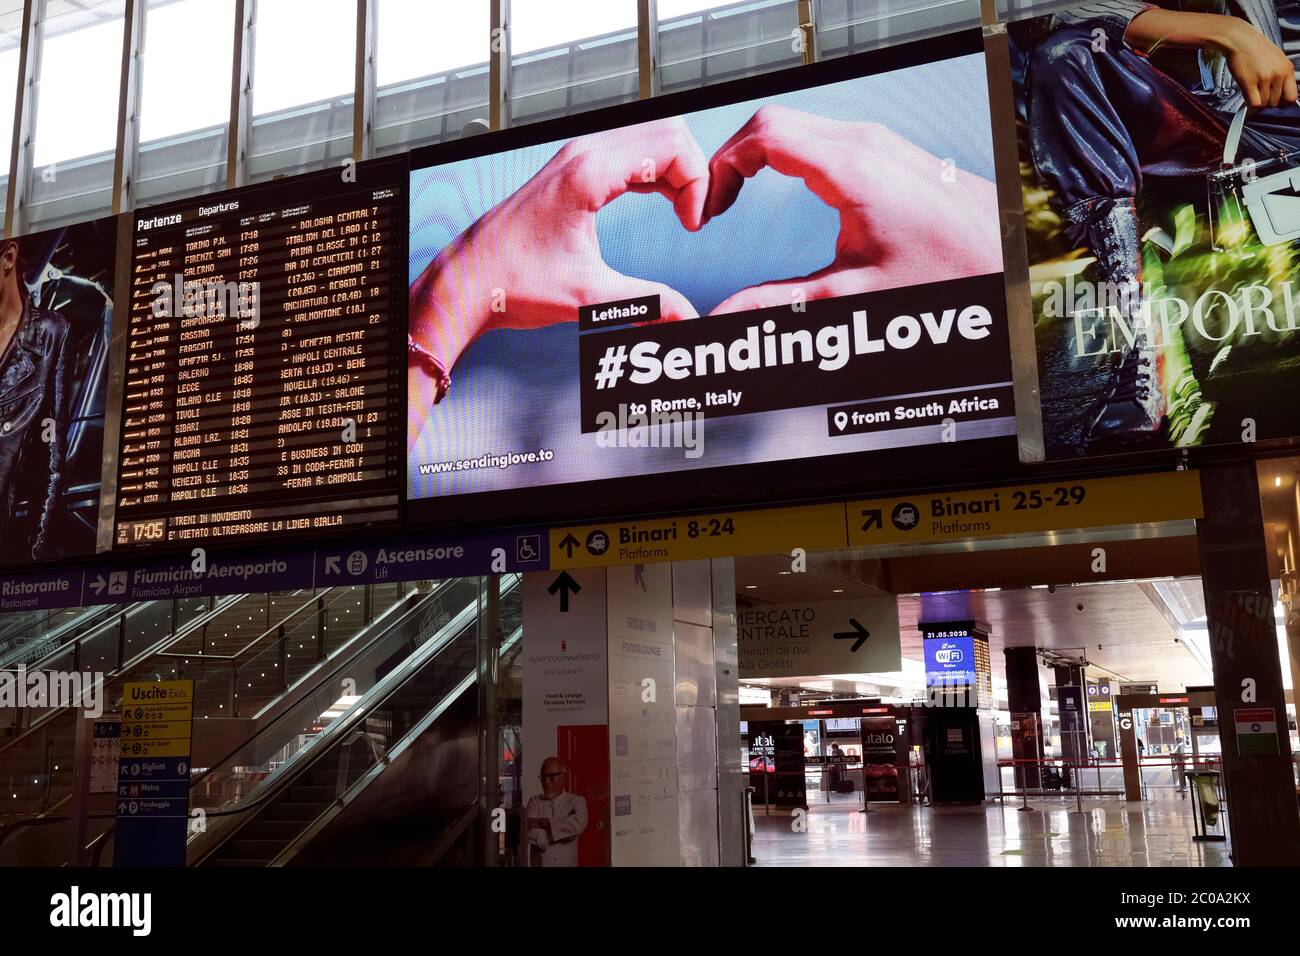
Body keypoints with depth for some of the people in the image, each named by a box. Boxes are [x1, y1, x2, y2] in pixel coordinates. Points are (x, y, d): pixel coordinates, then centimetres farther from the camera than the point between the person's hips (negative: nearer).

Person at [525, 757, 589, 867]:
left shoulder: (576, 802, 5)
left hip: (567, 863, -1)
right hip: (539, 863, 1)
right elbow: (530, 832, -7)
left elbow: (578, 824, -16)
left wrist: (541, 822, -12)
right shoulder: (535, 802, 8)